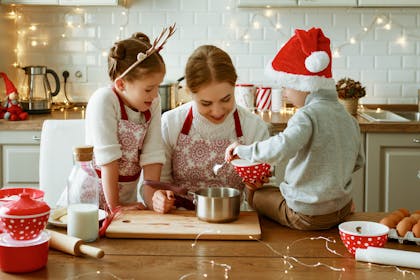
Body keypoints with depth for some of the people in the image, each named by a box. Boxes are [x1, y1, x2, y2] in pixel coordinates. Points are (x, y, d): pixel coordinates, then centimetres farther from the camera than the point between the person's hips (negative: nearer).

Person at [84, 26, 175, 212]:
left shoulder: (153, 104, -1)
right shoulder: (104, 100, -18)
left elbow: (153, 155, -4)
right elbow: (108, 156, -19)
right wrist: (114, 206, -18)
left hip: (127, 195, 4)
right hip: (96, 194, -4)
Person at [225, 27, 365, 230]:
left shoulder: (308, 115, -21)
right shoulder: (348, 118, 3)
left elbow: (282, 148, -39)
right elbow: (358, 162, 13)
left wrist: (242, 150, -25)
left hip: (307, 215, -8)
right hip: (342, 208, 8)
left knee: (254, 191, 15)